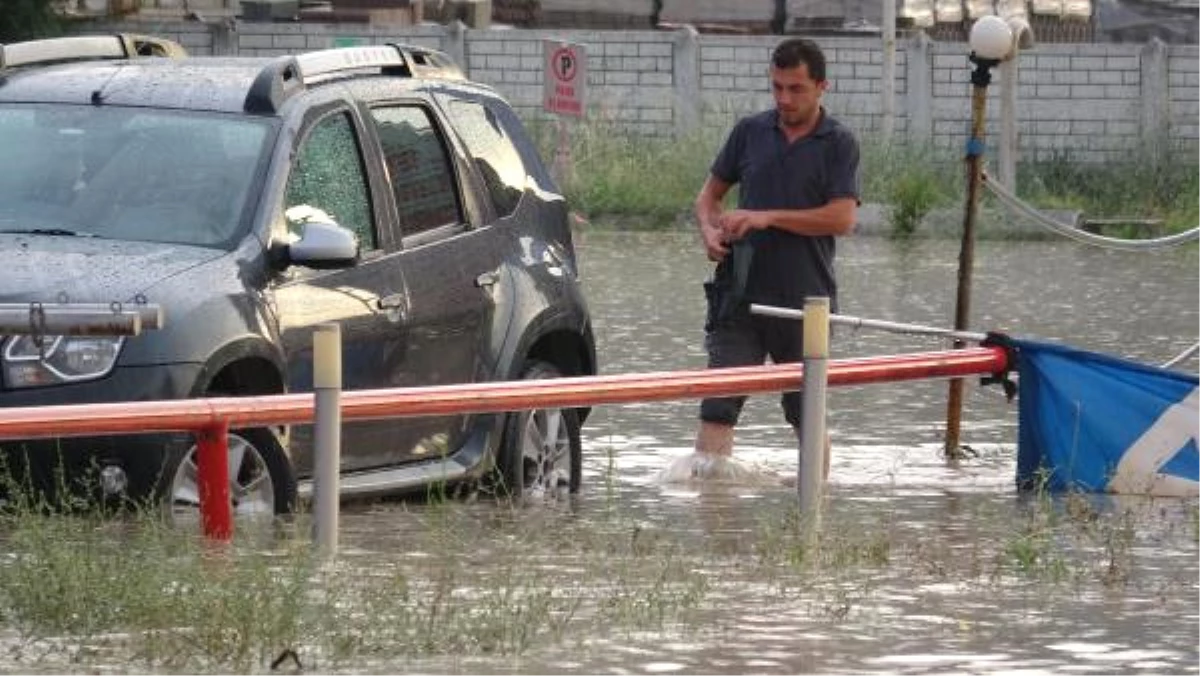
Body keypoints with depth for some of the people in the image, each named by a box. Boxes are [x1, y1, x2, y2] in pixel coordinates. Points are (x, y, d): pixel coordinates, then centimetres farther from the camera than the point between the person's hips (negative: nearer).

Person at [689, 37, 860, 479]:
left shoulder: (838, 144, -1)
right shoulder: (751, 132, 8)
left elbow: (843, 218, -13)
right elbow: (710, 193, 17)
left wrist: (767, 218, -16)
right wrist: (710, 231, -6)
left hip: (805, 298, -2)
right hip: (742, 293, 2)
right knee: (718, 405, -10)